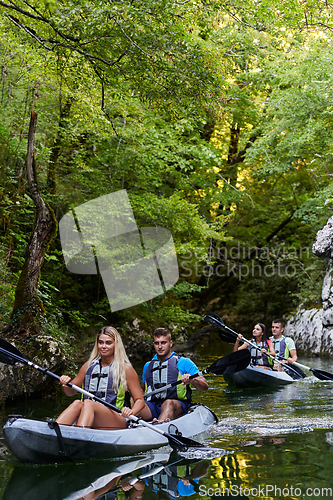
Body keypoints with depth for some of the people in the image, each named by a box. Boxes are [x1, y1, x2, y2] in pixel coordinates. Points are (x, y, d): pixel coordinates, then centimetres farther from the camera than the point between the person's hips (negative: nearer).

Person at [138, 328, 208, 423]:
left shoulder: (184, 362, 10)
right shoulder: (148, 366, 24)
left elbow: (205, 386, 2)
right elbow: (143, 390, 35)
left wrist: (191, 380, -19)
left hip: (178, 406, -4)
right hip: (153, 406, 4)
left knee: (168, 403, -40)